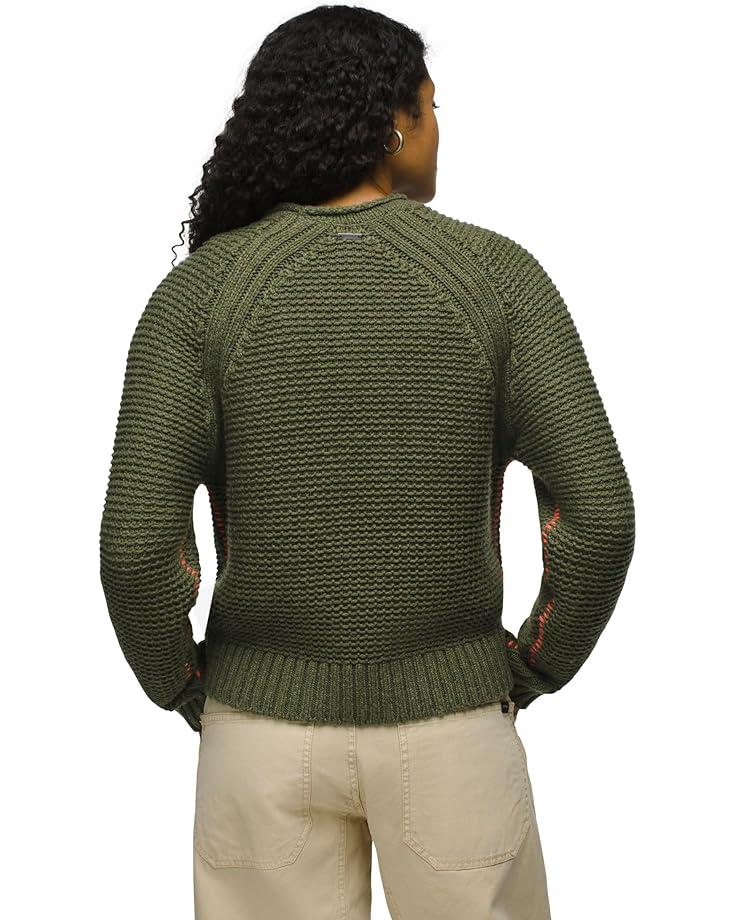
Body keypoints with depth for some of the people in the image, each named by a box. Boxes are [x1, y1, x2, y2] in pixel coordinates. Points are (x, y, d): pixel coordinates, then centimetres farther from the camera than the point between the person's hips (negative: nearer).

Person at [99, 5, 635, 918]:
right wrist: (532, 670, 1)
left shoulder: (197, 291, -10)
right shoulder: (498, 274, -10)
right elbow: (597, 514, -17)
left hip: (270, 723, 1)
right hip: (449, 722, 0)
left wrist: (181, 686, 2)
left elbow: (137, 540, -18)